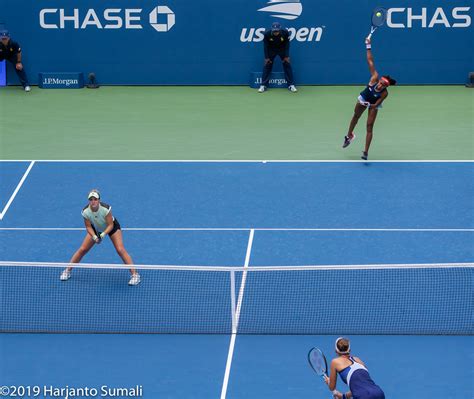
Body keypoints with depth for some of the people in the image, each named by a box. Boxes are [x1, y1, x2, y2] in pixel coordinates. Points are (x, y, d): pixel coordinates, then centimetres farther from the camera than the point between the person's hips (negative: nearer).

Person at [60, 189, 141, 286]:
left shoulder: (106, 208, -37)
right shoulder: (86, 211, -29)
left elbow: (110, 225, -27)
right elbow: (88, 227, -17)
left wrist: (103, 234, -41)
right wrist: (94, 236, -34)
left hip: (112, 227, -3)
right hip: (95, 229, 3)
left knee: (120, 250, -18)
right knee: (82, 249, -1)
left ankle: (135, 274, -13)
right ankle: (67, 271, 15)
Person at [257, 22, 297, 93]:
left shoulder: (285, 33, -27)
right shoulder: (267, 34, -27)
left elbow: (287, 44, -14)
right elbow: (265, 46, -15)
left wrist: (287, 56, -15)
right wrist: (266, 57, -14)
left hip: (282, 49, 0)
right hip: (271, 50, 0)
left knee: (287, 65, -6)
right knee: (267, 66, -5)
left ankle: (291, 85, 0)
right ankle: (263, 85, 1)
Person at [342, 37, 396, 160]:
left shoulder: (384, 93, -36)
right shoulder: (374, 78, -35)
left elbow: (376, 105, -27)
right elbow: (370, 61, -37)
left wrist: (370, 105, -47)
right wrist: (368, 47, -41)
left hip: (373, 105, -3)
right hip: (363, 99, 3)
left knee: (369, 127, -10)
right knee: (356, 116, 25)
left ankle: (366, 152, -7)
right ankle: (349, 136, 52)